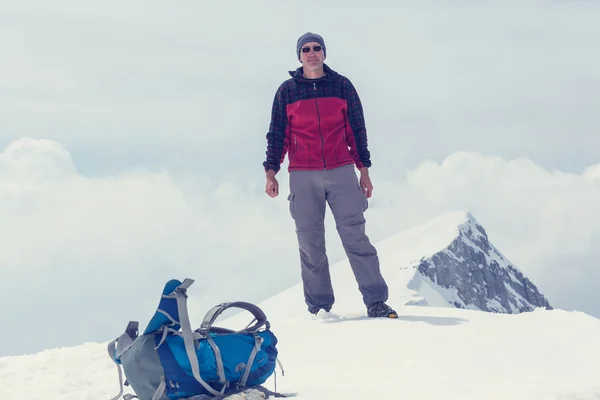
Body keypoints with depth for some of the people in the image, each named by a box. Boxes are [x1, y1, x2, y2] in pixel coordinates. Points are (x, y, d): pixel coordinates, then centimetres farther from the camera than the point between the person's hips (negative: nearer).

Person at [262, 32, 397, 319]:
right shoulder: (287, 91, 8)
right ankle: (318, 308, 6)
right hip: (303, 177, 0)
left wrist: (364, 169, 8)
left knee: (355, 236, -8)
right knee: (310, 244, 0)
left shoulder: (342, 86, 8)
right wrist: (271, 172, 1)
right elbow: (277, 134, 10)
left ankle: (376, 302, -9)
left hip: (341, 173, 0)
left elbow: (357, 130, 11)